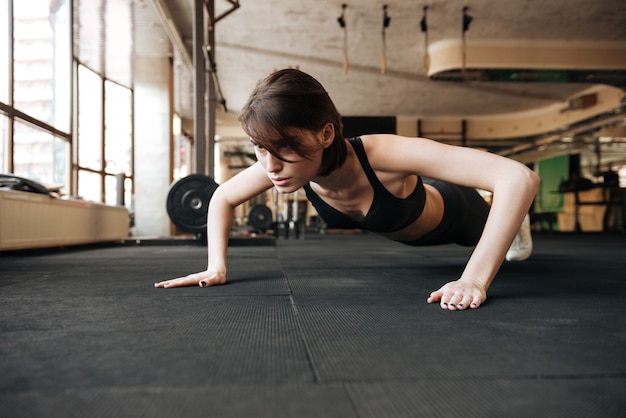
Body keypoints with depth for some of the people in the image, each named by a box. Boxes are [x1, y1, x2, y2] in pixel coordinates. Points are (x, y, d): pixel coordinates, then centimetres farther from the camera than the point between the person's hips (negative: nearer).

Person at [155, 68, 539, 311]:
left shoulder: (382, 155, -51)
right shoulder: (281, 163, -35)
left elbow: (520, 178, -57)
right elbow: (222, 198, -13)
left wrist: (475, 280, -60)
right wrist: (217, 266, -24)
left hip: (451, 213, -5)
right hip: (402, 229, 6)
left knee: (490, 228, 32)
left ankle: (515, 223, 67)